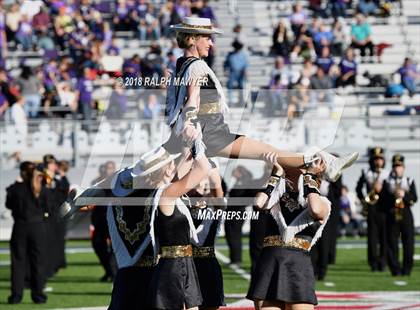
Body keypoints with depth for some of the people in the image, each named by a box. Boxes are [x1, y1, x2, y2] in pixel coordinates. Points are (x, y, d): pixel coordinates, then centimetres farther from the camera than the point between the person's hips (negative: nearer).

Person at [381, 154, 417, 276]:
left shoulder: (410, 181, 10)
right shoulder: (387, 182, 9)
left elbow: (414, 198, 1)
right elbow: (383, 198, -1)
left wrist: (404, 195, -16)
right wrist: (393, 196, -17)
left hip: (406, 215, 0)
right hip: (391, 215, 0)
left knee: (408, 243, -1)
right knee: (392, 243, -4)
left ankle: (407, 269, 5)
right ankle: (395, 269, 0)